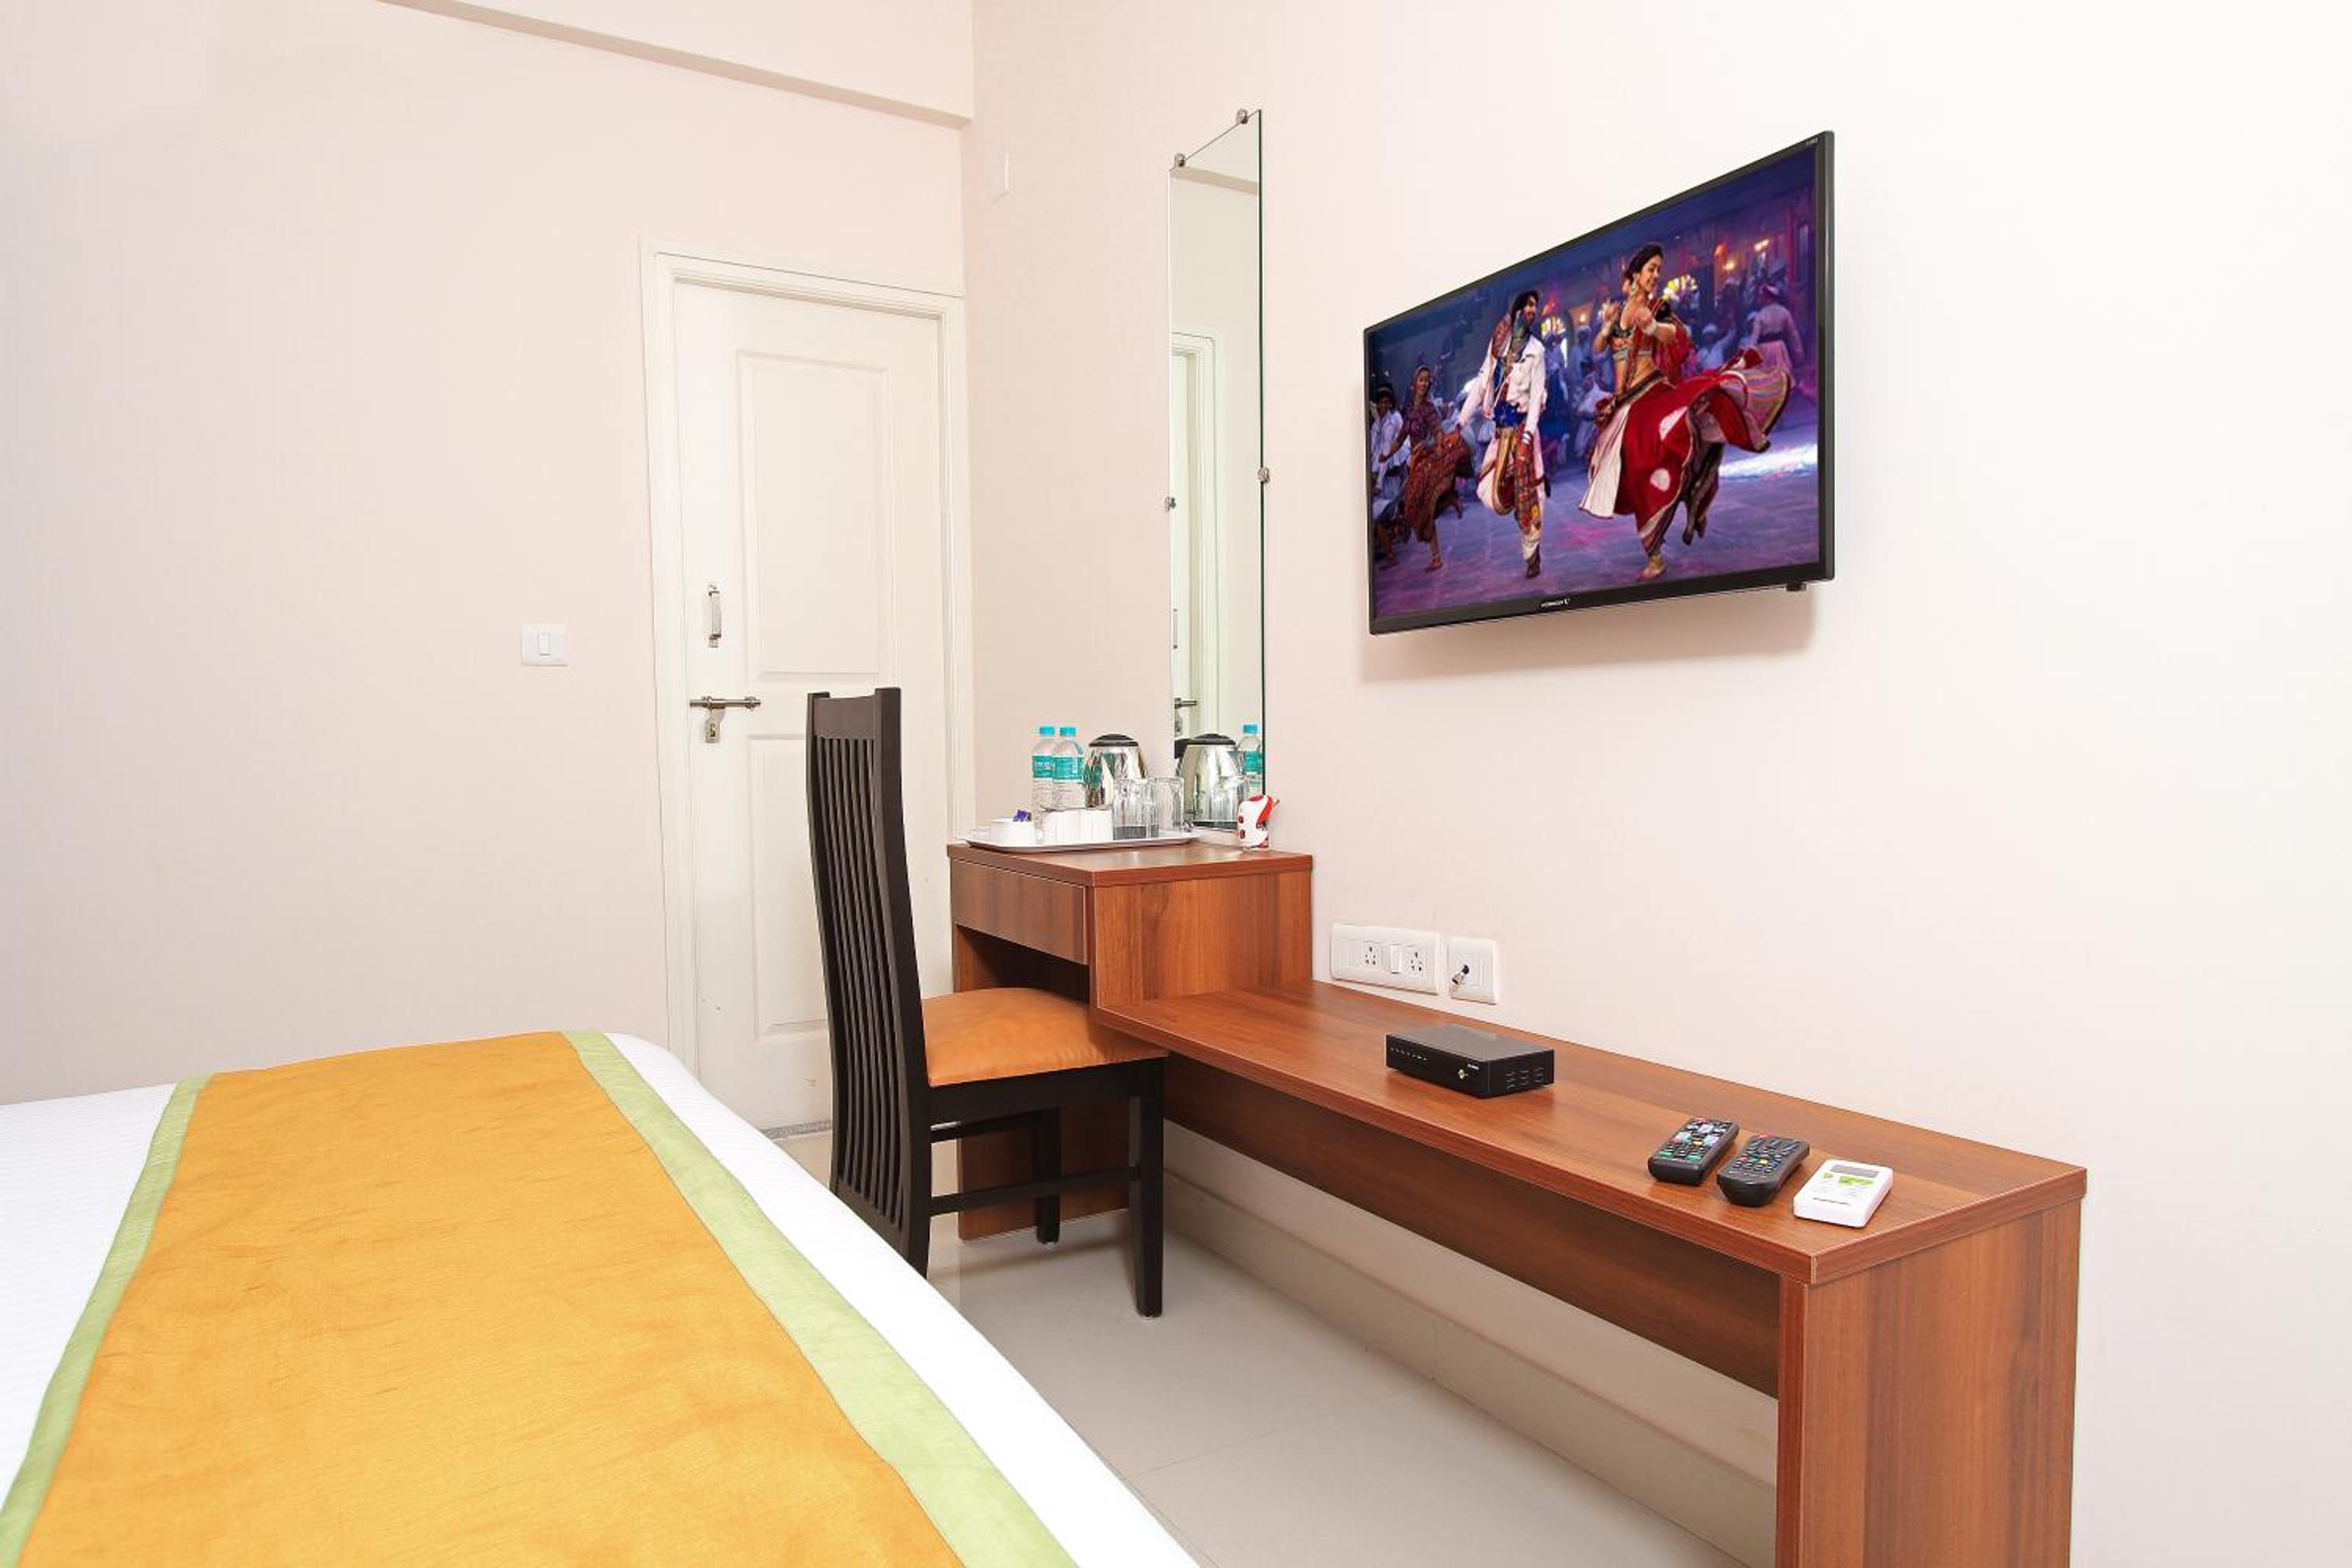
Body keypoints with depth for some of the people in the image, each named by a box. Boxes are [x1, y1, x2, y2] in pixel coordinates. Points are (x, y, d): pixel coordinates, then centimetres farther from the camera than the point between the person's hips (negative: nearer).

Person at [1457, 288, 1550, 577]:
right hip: (1501, 426, 4)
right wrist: (1460, 423, 3)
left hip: (1522, 425, -4)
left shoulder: (1536, 349, 1)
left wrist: (1527, 435, -18)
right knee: (1491, 491, -5)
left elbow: (1537, 394, -6)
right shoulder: (1497, 343, 12)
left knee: (1526, 490, -3)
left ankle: (1532, 553, 7)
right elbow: (1481, 383, 10)